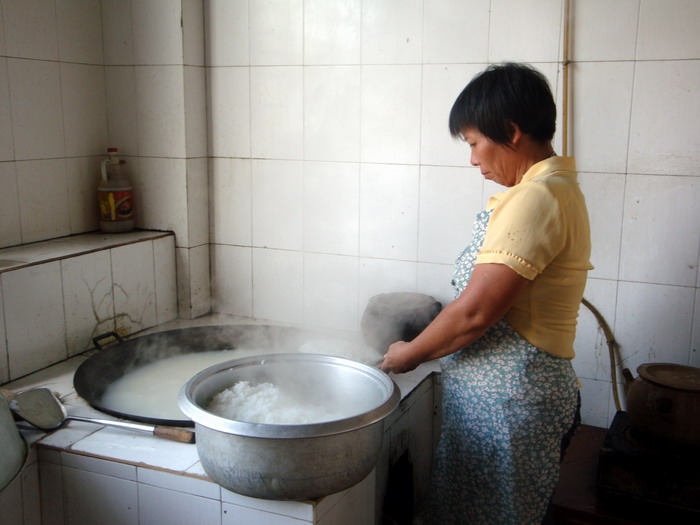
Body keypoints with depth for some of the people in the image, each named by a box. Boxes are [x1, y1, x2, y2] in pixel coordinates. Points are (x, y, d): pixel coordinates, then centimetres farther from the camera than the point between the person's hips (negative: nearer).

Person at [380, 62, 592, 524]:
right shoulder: (558, 187, 12)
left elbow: (474, 312, -24)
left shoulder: (535, 197, -22)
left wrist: (410, 354, -8)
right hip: (521, 387, 10)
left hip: (508, 399, -10)